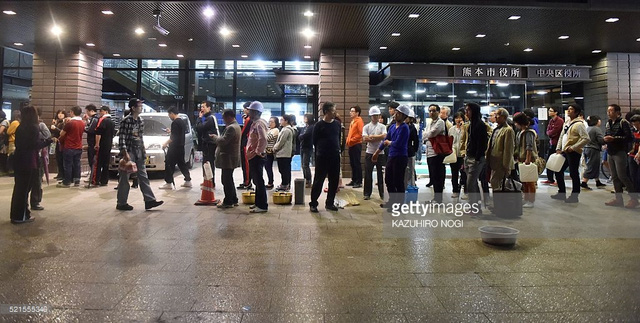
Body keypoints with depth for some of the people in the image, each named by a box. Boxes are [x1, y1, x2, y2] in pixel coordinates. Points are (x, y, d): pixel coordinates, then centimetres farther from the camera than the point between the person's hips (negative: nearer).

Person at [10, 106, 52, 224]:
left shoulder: (20, 128, 9)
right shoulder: (33, 128, -12)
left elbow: (18, 143, 14)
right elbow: (36, 145, -16)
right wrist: (48, 141, -4)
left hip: (19, 160, 7)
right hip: (28, 162, -7)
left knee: (18, 188, 15)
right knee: (24, 188, 0)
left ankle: (15, 214, 23)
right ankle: (20, 216, 6)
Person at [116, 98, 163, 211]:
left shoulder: (141, 121, 9)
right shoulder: (126, 121, -13)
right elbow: (121, 138, -15)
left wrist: (143, 151, 13)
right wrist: (125, 154, -20)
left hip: (139, 152, 7)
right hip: (129, 152, -7)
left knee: (143, 176, 6)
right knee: (124, 178, 2)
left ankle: (149, 200, 8)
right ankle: (121, 203, 11)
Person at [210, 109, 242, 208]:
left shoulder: (231, 128, -18)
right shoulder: (236, 126, 17)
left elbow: (223, 141, -24)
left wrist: (214, 137, -6)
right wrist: (217, 137, 10)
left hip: (228, 158, -11)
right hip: (231, 158, 11)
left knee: (227, 181, -5)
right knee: (229, 180, 17)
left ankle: (228, 202, 0)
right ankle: (233, 200, 23)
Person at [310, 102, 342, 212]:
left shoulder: (337, 124, 7)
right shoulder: (319, 125, -7)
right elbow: (315, 141, 0)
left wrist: (337, 149, 9)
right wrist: (321, 150, 7)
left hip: (335, 157, 5)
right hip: (322, 157, -5)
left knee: (334, 181, 8)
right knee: (318, 181, 0)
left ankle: (330, 203, 21)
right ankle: (313, 204, 9)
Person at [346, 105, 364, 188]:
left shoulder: (359, 121, -9)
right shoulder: (352, 121, 18)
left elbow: (360, 133, -17)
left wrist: (352, 140, -16)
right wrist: (348, 141, 8)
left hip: (356, 145, -9)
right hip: (351, 145, 9)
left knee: (357, 163, -6)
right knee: (352, 163, 11)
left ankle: (359, 182, -2)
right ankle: (354, 180, 18)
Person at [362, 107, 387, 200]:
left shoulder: (382, 126, 4)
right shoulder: (366, 127, 4)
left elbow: (384, 136, -13)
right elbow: (365, 139, -10)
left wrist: (372, 137, -12)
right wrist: (378, 138, -11)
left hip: (380, 153, 0)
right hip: (369, 153, 0)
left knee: (380, 174, 6)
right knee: (368, 174, 4)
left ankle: (382, 194, 14)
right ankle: (367, 193, 13)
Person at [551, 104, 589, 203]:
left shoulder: (579, 124, -12)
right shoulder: (566, 123, 14)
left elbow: (586, 139, -19)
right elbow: (561, 136, 20)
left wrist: (573, 148, -19)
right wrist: (558, 148, 9)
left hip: (573, 153, -9)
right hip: (564, 152, 9)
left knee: (574, 174, 0)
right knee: (558, 171, 12)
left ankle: (574, 196, 11)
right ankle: (561, 193, 24)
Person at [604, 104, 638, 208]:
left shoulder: (623, 122, -8)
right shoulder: (608, 123, 14)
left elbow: (630, 138, -14)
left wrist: (614, 138, -20)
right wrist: (605, 139, 1)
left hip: (620, 152, -8)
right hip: (611, 153, 8)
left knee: (622, 176, -10)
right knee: (615, 177, 9)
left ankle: (634, 198, -1)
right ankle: (618, 199, 16)